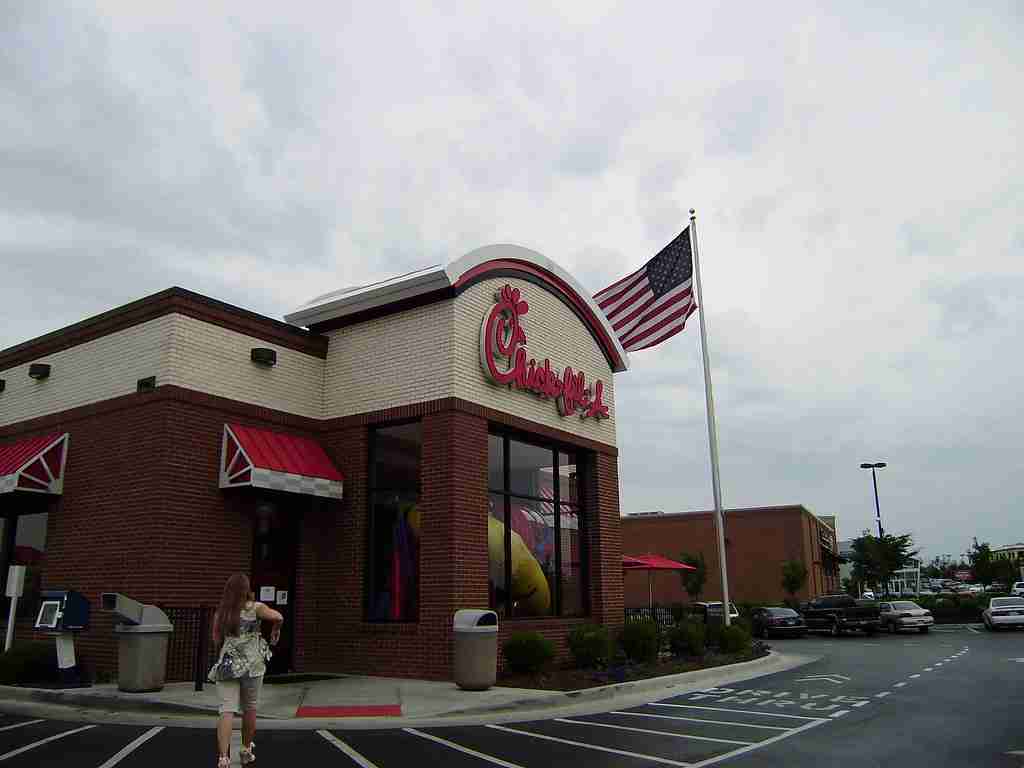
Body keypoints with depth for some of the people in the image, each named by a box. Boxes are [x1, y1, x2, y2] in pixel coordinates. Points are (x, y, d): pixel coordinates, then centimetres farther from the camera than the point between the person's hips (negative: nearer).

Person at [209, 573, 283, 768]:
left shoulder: (220, 612, 7)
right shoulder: (255, 608, -3)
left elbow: (216, 641, 9)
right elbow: (278, 617, -18)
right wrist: (276, 631, 3)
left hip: (226, 665, 2)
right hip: (252, 665, -2)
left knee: (227, 711, -5)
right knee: (249, 708, 16)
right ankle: (246, 751, 31)